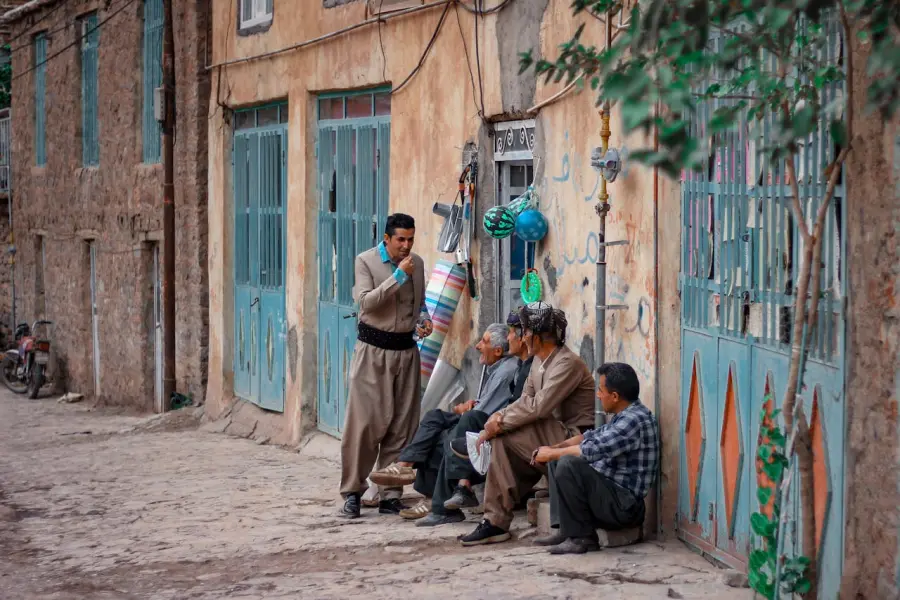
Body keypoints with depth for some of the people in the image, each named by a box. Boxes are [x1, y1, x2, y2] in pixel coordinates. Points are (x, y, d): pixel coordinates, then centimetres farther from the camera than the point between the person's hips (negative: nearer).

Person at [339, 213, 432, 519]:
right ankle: (352, 491, 1)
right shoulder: (366, 261, -5)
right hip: (373, 348, -5)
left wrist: (423, 319, 2)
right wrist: (398, 275, -21)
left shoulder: (417, 263, 10)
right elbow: (365, 301, -18)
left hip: (406, 350, 5)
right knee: (365, 420, -8)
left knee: (402, 424, 2)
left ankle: (391, 494, 8)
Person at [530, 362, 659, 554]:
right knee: (559, 459, 16)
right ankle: (564, 529, 5)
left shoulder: (635, 419, -20)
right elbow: (592, 436, 20)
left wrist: (551, 453, -12)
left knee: (569, 464, -27)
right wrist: (555, 448, 4)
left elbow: (594, 449, -26)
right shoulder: (624, 416, 11)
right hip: (611, 493, 11)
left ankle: (580, 536, -16)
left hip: (624, 506, -11)